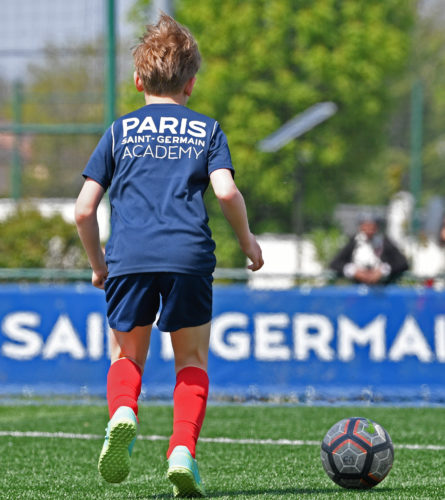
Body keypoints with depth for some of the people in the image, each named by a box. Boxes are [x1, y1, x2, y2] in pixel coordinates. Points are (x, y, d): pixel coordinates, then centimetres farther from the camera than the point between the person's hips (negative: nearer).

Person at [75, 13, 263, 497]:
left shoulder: (119, 131, 16)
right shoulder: (207, 130, 14)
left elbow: (83, 210, 10)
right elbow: (226, 191, -3)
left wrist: (97, 263, 24)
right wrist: (247, 240, 13)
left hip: (128, 258, 1)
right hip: (188, 255, -1)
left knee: (126, 354, 17)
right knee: (192, 361, 13)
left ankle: (122, 412, -15)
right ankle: (183, 450, -7)